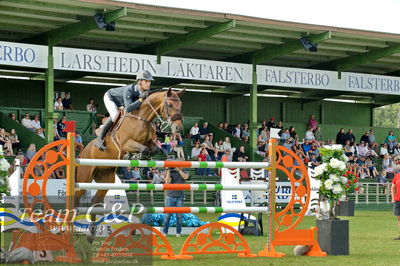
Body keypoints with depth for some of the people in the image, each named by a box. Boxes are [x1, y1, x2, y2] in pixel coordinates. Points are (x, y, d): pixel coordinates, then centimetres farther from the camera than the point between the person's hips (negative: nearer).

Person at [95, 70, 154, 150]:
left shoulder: (146, 91, -26)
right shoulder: (129, 90, -44)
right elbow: (128, 109, -55)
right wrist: (141, 99, -55)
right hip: (110, 98, -8)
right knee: (115, 115, -29)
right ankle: (99, 140, -20)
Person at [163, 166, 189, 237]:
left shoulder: (183, 173, 9)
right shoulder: (170, 173, 4)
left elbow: (185, 177, -14)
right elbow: (167, 182, -11)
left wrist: (178, 170, -13)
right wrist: (168, 171, -11)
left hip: (180, 197, 1)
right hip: (170, 197, -1)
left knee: (179, 215, 2)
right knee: (168, 215, -1)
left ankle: (178, 232, 10)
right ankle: (165, 232, 6)